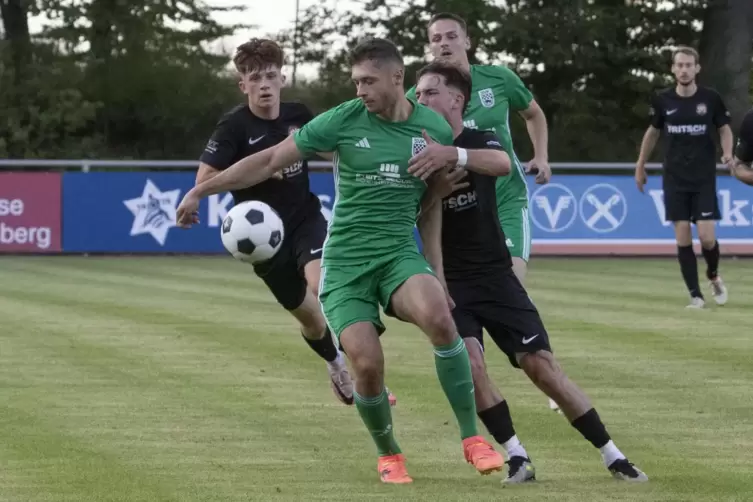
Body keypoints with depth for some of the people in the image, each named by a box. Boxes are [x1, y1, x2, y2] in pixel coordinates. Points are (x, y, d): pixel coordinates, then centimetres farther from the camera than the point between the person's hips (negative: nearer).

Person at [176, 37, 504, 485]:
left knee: (439, 317, -31)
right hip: (345, 261, -1)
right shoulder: (343, 120, -6)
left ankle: (472, 438, -17)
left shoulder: (434, 129, 0)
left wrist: (437, 273, 10)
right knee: (367, 365, -16)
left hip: (400, 253, 1)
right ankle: (388, 454, 15)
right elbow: (269, 162, 1)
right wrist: (200, 190, 1)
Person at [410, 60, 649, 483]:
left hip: (496, 275, -1)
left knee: (540, 364, -6)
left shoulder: (480, 141, -4)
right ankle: (516, 455, -10)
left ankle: (612, 455, 1)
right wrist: (436, 188, -24)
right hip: (449, 282, 1)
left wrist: (454, 155, -48)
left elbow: (503, 164, -30)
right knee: (469, 362, -22)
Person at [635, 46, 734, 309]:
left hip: (704, 178, -1)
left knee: (706, 237, -8)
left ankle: (713, 276, 22)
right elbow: (653, 132, 15)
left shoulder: (711, 98, -5)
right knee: (683, 240, -4)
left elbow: (724, 129, 7)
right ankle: (695, 294, 3)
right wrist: (641, 165, 19)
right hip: (675, 179, 1)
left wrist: (727, 152, -13)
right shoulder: (663, 100, -1)